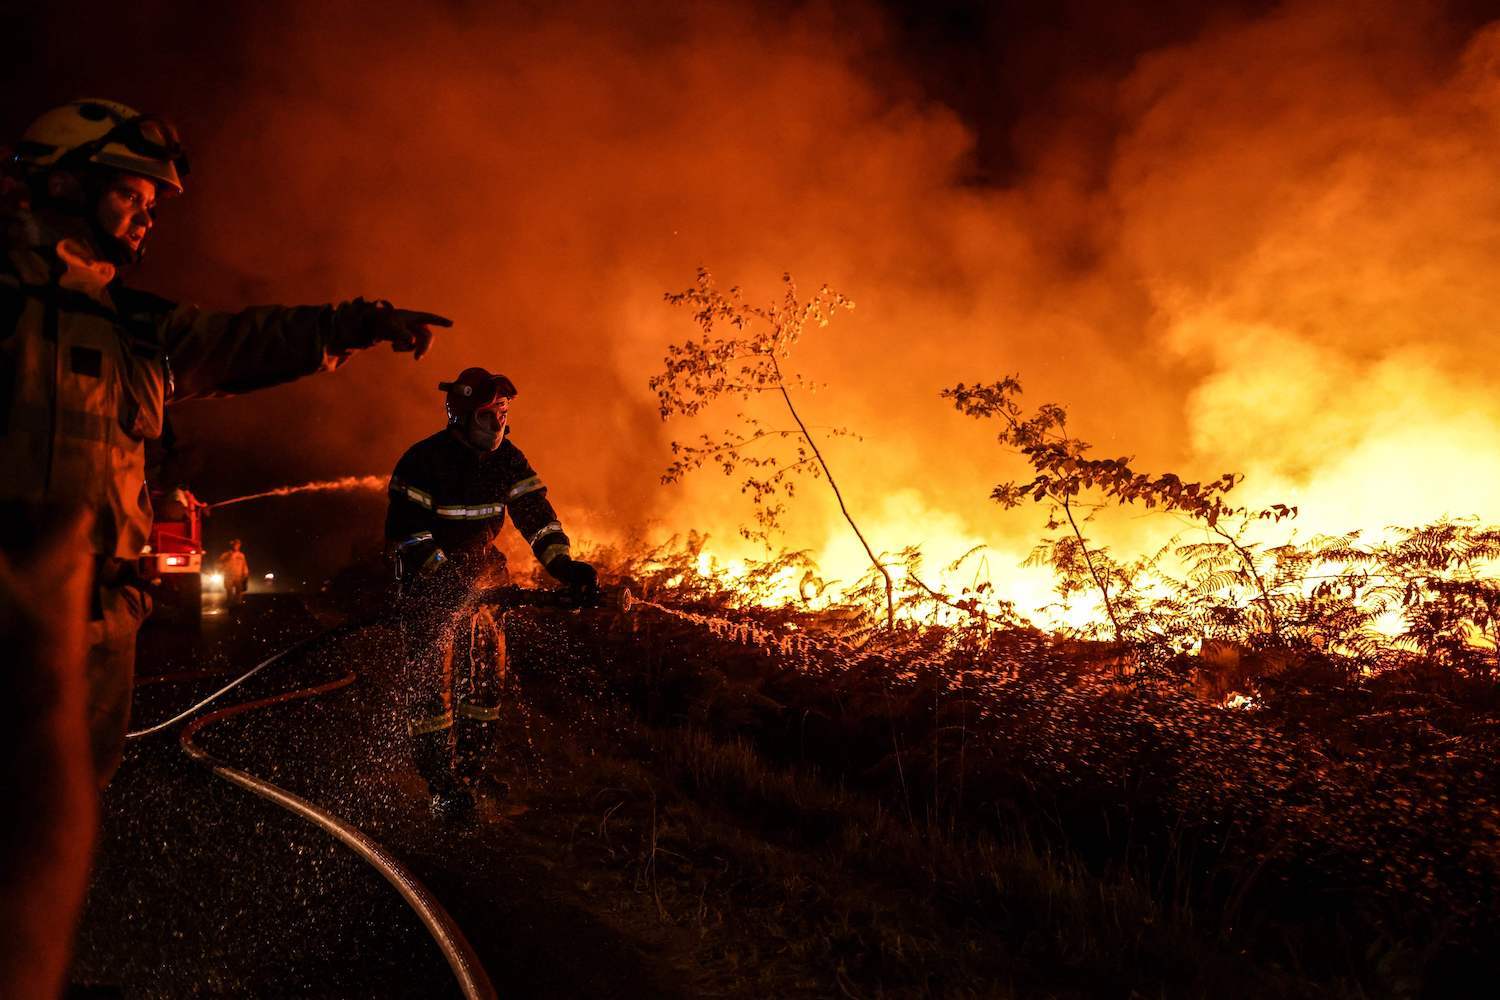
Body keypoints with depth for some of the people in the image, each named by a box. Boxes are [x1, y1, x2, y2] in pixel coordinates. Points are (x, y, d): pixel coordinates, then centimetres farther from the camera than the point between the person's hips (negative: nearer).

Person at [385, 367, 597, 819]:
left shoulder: (507, 459, -1)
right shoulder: (424, 459, -17)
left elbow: (535, 511, -4)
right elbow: (405, 526, -20)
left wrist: (563, 563, -17)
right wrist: (441, 570, -29)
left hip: (479, 570, 5)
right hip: (429, 577, -5)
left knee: (489, 659, 0)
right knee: (430, 668, -10)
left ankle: (471, 768, 15)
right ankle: (442, 785, -4)